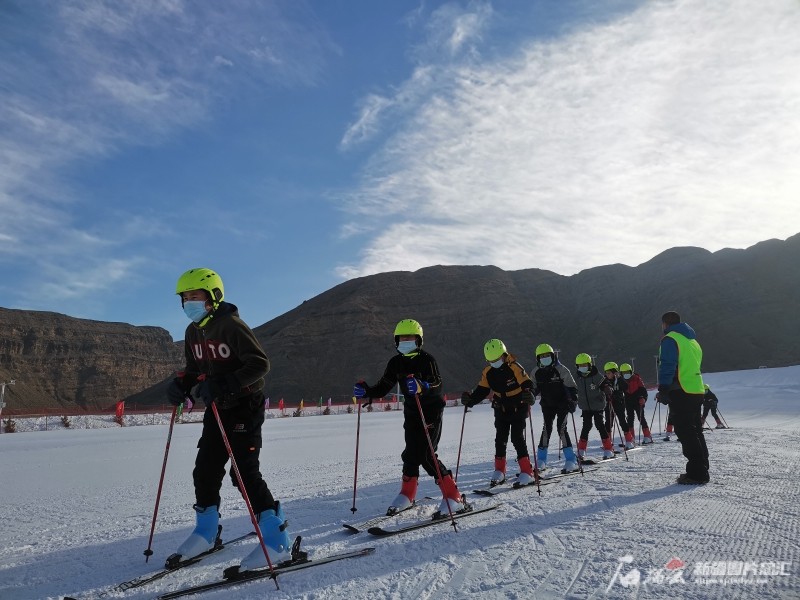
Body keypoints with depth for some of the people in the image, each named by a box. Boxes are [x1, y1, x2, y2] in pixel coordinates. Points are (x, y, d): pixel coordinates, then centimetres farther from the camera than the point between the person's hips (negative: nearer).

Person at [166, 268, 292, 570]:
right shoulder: (193, 332, 7)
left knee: (244, 471, -12)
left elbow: (260, 364, -24)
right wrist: (182, 384, -3)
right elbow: (194, 369, 19)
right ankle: (206, 533, 31)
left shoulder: (231, 325, -18)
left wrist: (225, 384, -34)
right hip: (216, 409, 8)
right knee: (205, 469, 10)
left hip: (245, 406, -8)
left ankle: (276, 541, -3)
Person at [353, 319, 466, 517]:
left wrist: (422, 386, -50)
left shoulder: (427, 360, -15)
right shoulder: (396, 362, 3)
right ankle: (407, 496, 28)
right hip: (411, 413, 5)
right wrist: (365, 391, -12)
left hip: (431, 412, -5)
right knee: (410, 454, 7)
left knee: (426, 456, -13)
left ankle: (455, 499, -4)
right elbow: (383, 387, 6)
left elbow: (437, 385, -29)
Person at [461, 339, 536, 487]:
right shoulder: (488, 372, -3)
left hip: (518, 409, -5)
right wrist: (470, 399, -14)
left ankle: (527, 472, -1)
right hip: (501, 410, 5)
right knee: (500, 440, 3)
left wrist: (529, 395, -42)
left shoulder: (515, 368, -19)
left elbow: (528, 385, -22)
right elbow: (481, 391, 2)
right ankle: (499, 472, 15)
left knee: (518, 439, -9)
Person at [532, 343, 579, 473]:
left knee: (562, 429, -11)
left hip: (562, 404, -3)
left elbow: (571, 387, -8)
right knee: (546, 429, -2)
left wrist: (573, 402, -16)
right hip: (547, 406, 3)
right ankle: (541, 461, 5)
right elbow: (534, 390, 14)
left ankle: (571, 461, -4)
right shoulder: (537, 373, 4)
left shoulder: (561, 370, -9)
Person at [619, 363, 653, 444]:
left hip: (638, 402, -4)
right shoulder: (622, 381, 5)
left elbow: (643, 389, -9)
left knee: (641, 418, -5)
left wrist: (643, 398, -22)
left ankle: (647, 437, 0)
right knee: (629, 419, 4)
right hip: (628, 403, 4)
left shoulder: (636, 379, -5)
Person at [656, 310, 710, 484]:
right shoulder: (692, 340, 21)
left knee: (685, 433, -7)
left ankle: (697, 473, -8)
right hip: (697, 391, 9)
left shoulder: (670, 339, -7)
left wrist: (663, 390, -15)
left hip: (681, 393, -9)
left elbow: (667, 366, -16)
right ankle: (701, 470, 20)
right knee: (695, 431, 14)